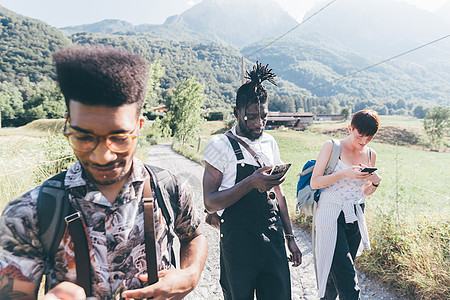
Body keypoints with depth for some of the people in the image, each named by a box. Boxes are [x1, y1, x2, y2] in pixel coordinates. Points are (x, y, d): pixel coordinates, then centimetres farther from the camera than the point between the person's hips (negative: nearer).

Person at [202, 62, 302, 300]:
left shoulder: (269, 143, 8)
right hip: (238, 244, -4)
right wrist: (251, 183, -25)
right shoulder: (220, 145, -9)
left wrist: (289, 237, 14)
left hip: (273, 239, 5)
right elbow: (210, 202, -13)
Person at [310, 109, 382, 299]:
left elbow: (364, 193, 17)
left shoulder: (370, 155, 10)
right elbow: (315, 182, -10)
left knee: (337, 272, 14)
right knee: (347, 278, -9)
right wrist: (344, 173, -21)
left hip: (355, 218, 5)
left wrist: (376, 182, -4)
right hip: (331, 215, -5)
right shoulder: (331, 147, -6)